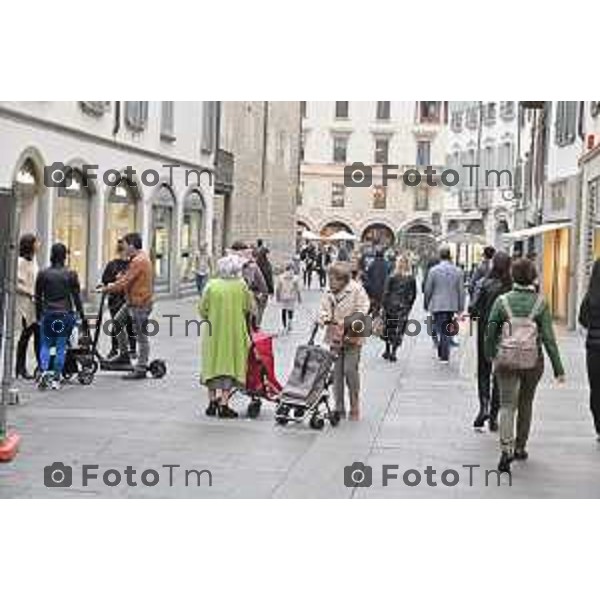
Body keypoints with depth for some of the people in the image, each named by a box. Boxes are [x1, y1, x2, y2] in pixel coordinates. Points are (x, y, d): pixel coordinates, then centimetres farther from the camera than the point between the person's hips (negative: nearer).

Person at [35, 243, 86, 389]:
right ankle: (56, 379, 5)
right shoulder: (71, 274, -2)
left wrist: (38, 316, 14)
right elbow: (77, 297, 1)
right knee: (61, 347, 6)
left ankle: (44, 370, -10)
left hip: (47, 314, 0)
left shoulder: (42, 274, 0)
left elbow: (38, 297, 5)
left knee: (45, 345, 12)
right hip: (66, 314, 0)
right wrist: (82, 317, 8)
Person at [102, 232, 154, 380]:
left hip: (140, 303, -11)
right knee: (117, 322, 17)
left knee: (141, 335, -3)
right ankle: (124, 354, 26)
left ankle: (141, 369, 3)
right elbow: (125, 277, 16)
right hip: (132, 301, 11)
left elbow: (125, 282, -22)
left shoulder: (139, 261, -21)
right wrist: (112, 285, 5)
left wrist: (108, 289, -12)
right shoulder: (137, 258, 13)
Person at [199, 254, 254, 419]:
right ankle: (223, 404, -2)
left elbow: (202, 310, 1)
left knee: (213, 365, 13)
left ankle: (212, 402, 14)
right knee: (230, 366, 3)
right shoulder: (242, 285, -6)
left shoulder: (211, 285, -3)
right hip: (235, 333, -2)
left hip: (213, 333, 2)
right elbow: (250, 308, 0)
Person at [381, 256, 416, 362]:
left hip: (391, 306, -1)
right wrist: (409, 305, 14)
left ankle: (388, 351, 19)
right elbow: (413, 294, 5)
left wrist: (384, 305, 0)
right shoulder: (411, 279, 0)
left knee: (389, 329, 14)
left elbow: (386, 293, -8)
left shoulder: (392, 277, -9)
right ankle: (393, 352, -2)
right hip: (404, 307, 2)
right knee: (399, 330, 4)